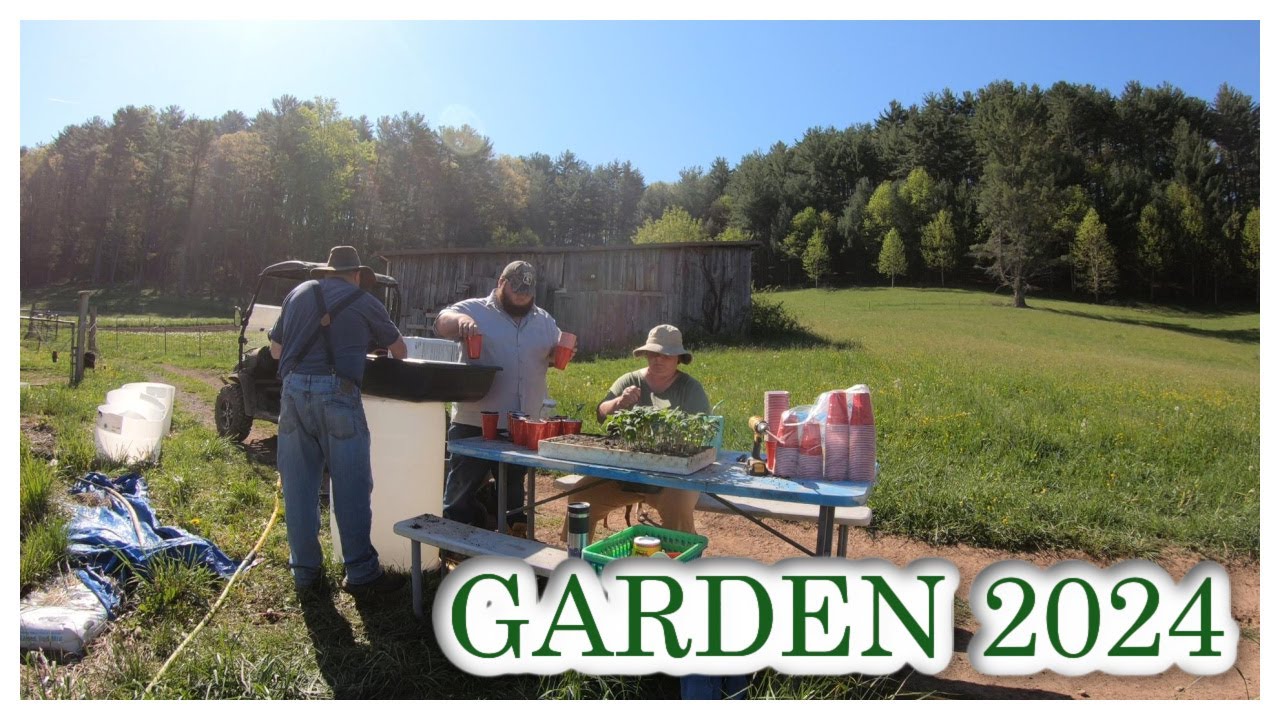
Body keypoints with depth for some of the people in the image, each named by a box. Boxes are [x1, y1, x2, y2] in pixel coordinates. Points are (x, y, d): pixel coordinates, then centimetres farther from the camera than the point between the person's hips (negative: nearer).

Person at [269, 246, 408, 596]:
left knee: (298, 486, 12)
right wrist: (386, 353, 41)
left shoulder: (298, 294, 17)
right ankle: (361, 573, 10)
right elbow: (401, 351, 18)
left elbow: (276, 350, 20)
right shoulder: (365, 302, 8)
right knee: (352, 488, 3)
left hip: (294, 390, 4)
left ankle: (305, 571, 21)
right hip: (336, 393, -4)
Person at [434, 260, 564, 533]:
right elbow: (442, 323, -15)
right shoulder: (475, 309, -2)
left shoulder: (544, 320, 13)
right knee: (462, 492, 4)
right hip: (474, 424, -4)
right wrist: (460, 319, -37)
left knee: (513, 494, 18)